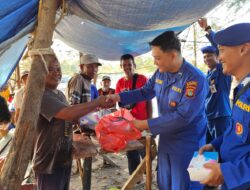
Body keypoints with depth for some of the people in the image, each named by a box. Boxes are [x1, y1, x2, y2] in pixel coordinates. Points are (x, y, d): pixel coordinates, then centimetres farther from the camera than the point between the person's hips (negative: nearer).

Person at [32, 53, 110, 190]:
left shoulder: (60, 94, 8)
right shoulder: (40, 95, -22)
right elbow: (69, 113, -34)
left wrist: (94, 108, 3)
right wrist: (98, 102, -24)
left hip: (64, 157, 9)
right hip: (49, 162, -8)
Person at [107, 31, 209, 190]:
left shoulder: (195, 79, -26)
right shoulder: (161, 72, -3)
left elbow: (183, 116, -29)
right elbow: (145, 92, 11)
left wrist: (146, 125, -27)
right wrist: (118, 97, 0)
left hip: (186, 142, -7)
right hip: (165, 137, 7)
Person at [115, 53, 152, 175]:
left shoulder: (143, 79, -8)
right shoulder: (120, 82, 4)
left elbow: (149, 101, -6)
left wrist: (149, 120, -9)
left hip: (142, 122, -4)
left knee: (144, 151, 6)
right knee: (130, 151, 14)